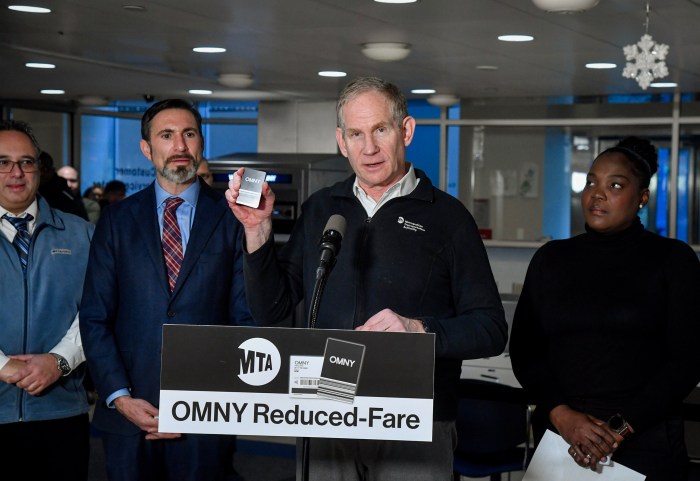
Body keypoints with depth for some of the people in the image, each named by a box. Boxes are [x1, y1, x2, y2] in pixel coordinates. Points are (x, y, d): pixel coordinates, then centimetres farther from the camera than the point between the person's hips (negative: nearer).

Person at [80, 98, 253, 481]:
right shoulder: (117, 220, 7)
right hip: (129, 416, 1)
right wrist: (120, 397, -7)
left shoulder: (232, 218, 2)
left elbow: (246, 319, 0)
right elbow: (94, 317, 4)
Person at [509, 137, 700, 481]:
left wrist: (621, 428, -12)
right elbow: (523, 349, 5)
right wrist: (562, 414, -11)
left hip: (645, 440, -2)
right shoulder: (551, 258, 8)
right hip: (559, 435, 2)